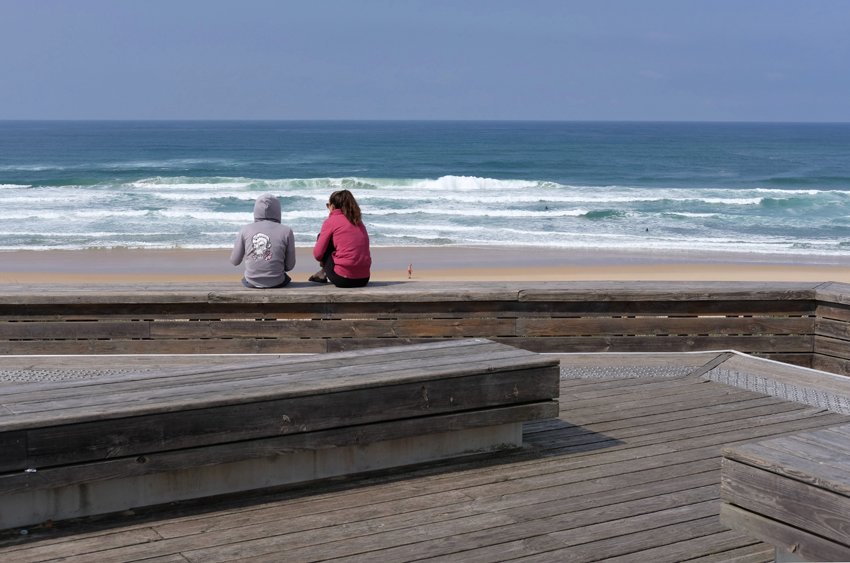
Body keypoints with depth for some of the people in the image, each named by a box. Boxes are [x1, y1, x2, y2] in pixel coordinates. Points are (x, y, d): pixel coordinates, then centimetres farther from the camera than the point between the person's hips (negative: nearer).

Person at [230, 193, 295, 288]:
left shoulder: (245, 230, -6)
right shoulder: (286, 231, -10)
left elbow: (234, 261, 2)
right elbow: (290, 266, -4)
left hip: (251, 283, 1)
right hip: (277, 283, -1)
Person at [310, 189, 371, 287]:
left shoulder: (331, 221, -2)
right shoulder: (358, 221, 14)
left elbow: (317, 254, -2)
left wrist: (323, 261, 21)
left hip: (342, 279, -6)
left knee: (322, 237, 14)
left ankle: (324, 273, 23)